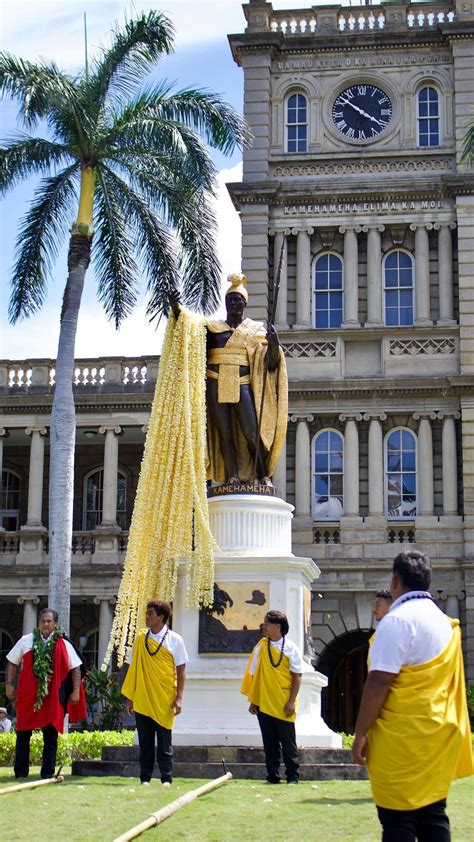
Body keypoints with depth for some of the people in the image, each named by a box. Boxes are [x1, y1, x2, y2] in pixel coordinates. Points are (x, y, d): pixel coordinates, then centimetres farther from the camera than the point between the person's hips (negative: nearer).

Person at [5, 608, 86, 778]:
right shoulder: (26, 641, 2)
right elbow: (12, 662, 9)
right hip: (27, 697, 0)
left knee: (51, 737, 3)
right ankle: (20, 772, 14)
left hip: (53, 698, 0)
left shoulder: (63, 645, 0)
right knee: (23, 735, 5)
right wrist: (9, 684, 1)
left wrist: (76, 691, -3)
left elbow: (75, 668, 3)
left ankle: (47, 774, 10)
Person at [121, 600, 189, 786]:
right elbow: (134, 667, 9)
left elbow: (180, 670, -1)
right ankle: (145, 778, 13)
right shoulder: (141, 637, 6)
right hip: (142, 699, 3)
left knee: (164, 742, 2)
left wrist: (179, 698, -8)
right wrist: (129, 697, 6)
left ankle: (166, 779, 9)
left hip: (164, 700, -3)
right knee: (145, 742, 7)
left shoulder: (174, 639, -3)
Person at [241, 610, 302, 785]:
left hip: (283, 706, -3)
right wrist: (252, 700, 5)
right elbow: (254, 674, 8)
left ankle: (293, 777, 10)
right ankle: (273, 777, 13)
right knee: (270, 744, 7)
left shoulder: (291, 648, -4)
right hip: (264, 704, 3)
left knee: (288, 743, 2)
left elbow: (297, 677, -4)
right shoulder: (261, 646, 6)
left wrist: (291, 702, -11)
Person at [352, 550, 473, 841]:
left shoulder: (397, 620, -13)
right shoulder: (445, 622, 12)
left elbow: (379, 682, -18)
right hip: (439, 739, 8)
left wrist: (360, 733, -13)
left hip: (402, 741, -8)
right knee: (433, 815, 12)